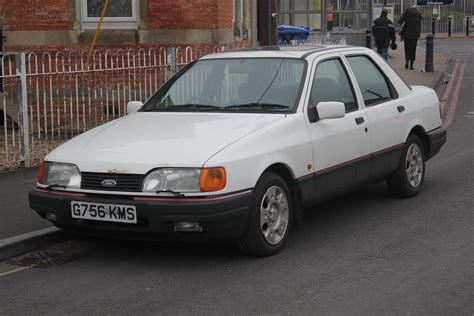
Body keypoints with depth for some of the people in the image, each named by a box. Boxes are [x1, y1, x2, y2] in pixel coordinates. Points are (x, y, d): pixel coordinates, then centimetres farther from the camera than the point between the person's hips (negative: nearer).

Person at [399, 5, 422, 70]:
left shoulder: (406, 12, 2)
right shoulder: (418, 14, 4)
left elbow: (400, 21, -6)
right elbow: (419, 25, 3)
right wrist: (418, 34, 7)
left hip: (406, 33, 0)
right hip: (415, 34, 0)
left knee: (407, 48, 11)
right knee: (413, 49, 5)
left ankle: (407, 60, -11)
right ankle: (411, 64, 2)